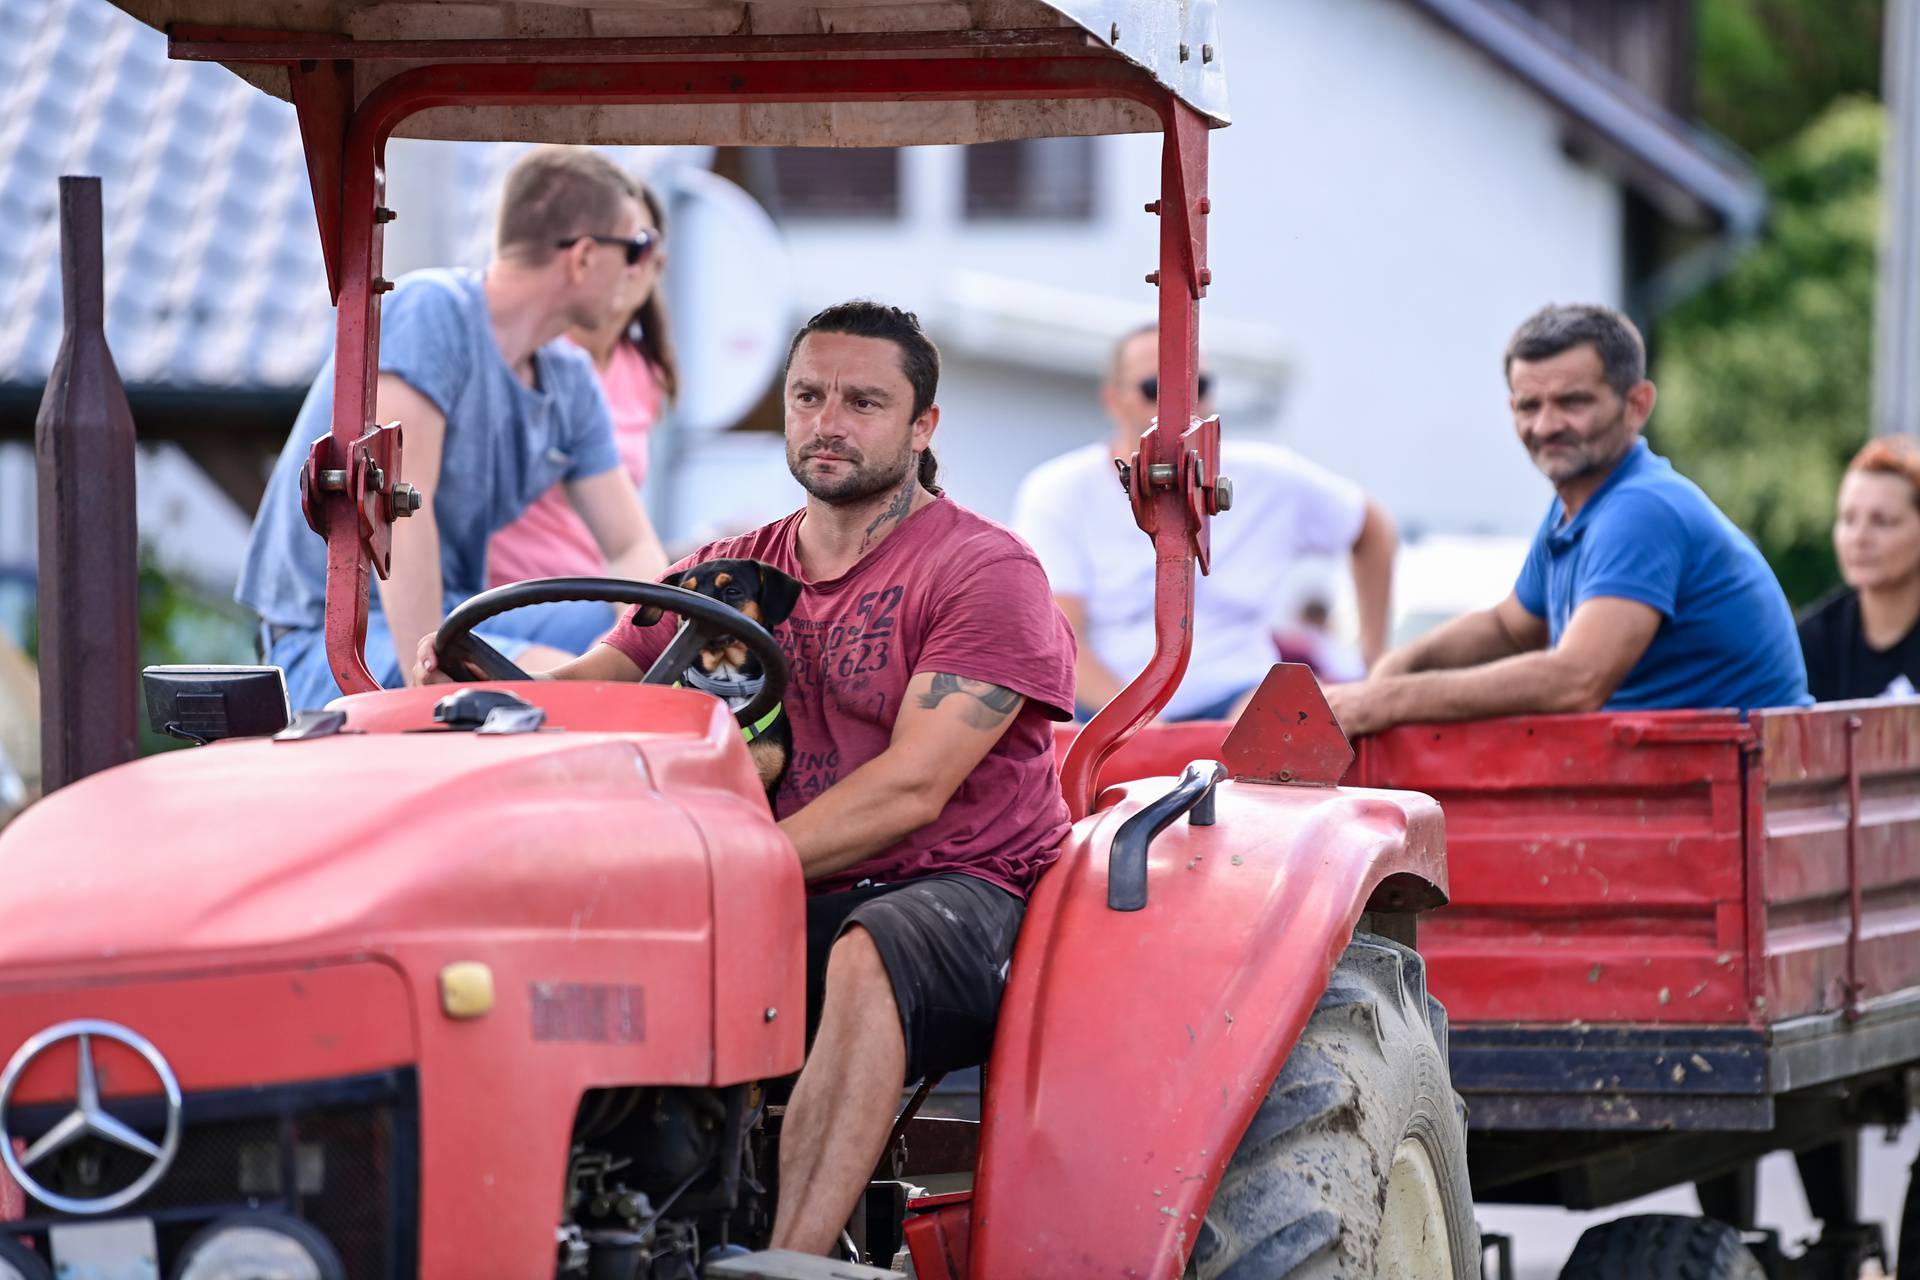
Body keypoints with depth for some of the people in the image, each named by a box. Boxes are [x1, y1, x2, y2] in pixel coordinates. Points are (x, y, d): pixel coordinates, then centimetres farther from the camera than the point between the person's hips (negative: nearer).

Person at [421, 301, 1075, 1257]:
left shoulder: (984, 571, -3)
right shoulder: (733, 572, 17)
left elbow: (912, 788, -15)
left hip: (958, 893, -5)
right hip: (781, 909, 5)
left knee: (868, 957, -39)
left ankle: (789, 1263, -49)